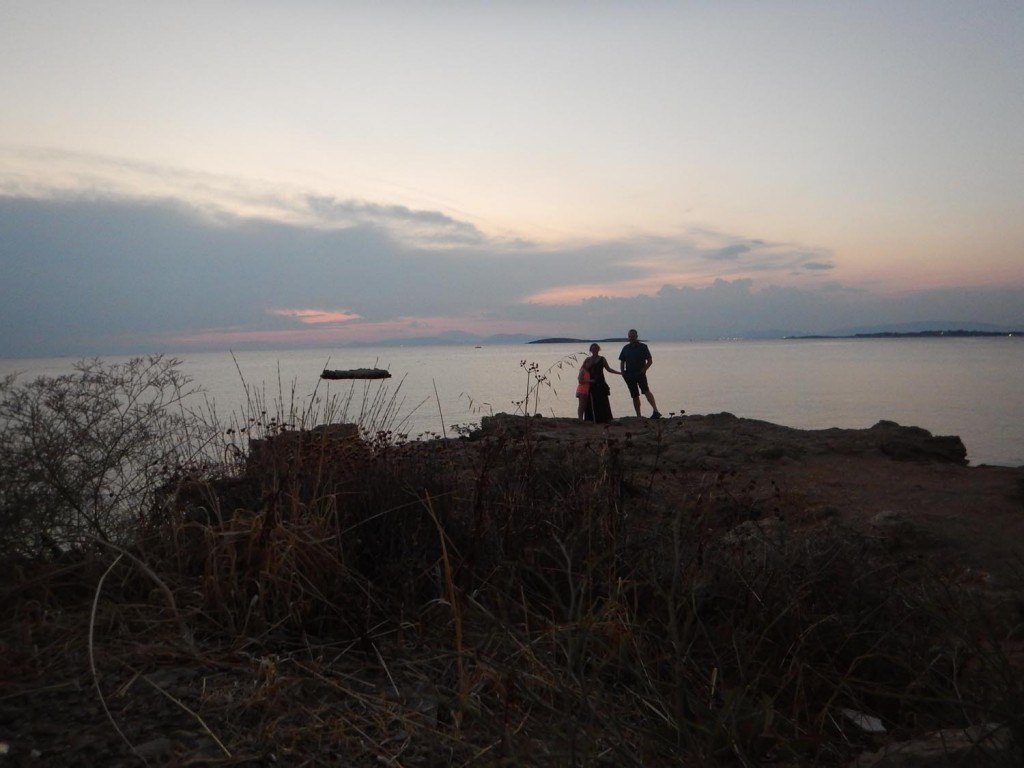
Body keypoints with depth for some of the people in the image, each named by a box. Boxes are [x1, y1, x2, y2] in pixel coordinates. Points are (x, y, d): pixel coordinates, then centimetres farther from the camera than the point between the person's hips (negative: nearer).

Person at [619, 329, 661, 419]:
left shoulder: (643, 346, 1)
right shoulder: (626, 348, 13)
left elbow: (650, 360, 0)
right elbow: (622, 362, 18)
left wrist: (643, 370, -12)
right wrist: (623, 372, 3)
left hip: (640, 374, -4)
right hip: (629, 375, 4)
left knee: (646, 391, -25)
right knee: (635, 396, 8)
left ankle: (656, 411, -34)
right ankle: (638, 416, 15)